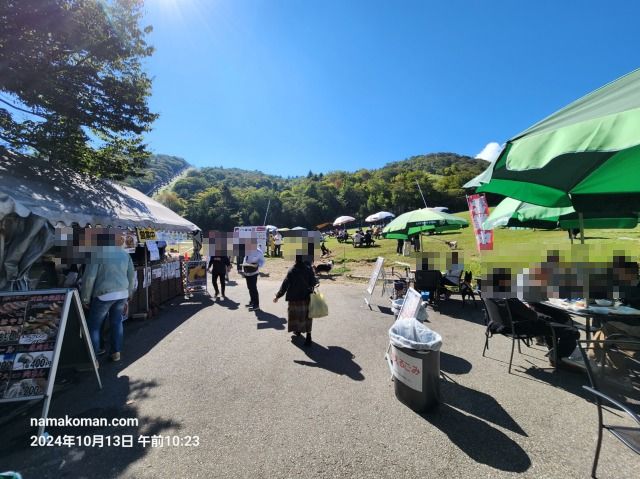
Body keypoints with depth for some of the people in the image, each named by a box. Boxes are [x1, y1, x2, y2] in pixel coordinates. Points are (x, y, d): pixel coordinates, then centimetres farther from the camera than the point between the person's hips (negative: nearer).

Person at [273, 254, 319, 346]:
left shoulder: (291, 271, -14)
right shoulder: (308, 269, -10)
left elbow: (285, 285, -11)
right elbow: (313, 282, -5)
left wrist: (278, 296, -2)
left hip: (294, 298, -1)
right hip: (306, 297, 1)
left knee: (295, 314, 19)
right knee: (306, 316, 8)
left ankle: (297, 331, 37)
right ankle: (308, 335, 1)